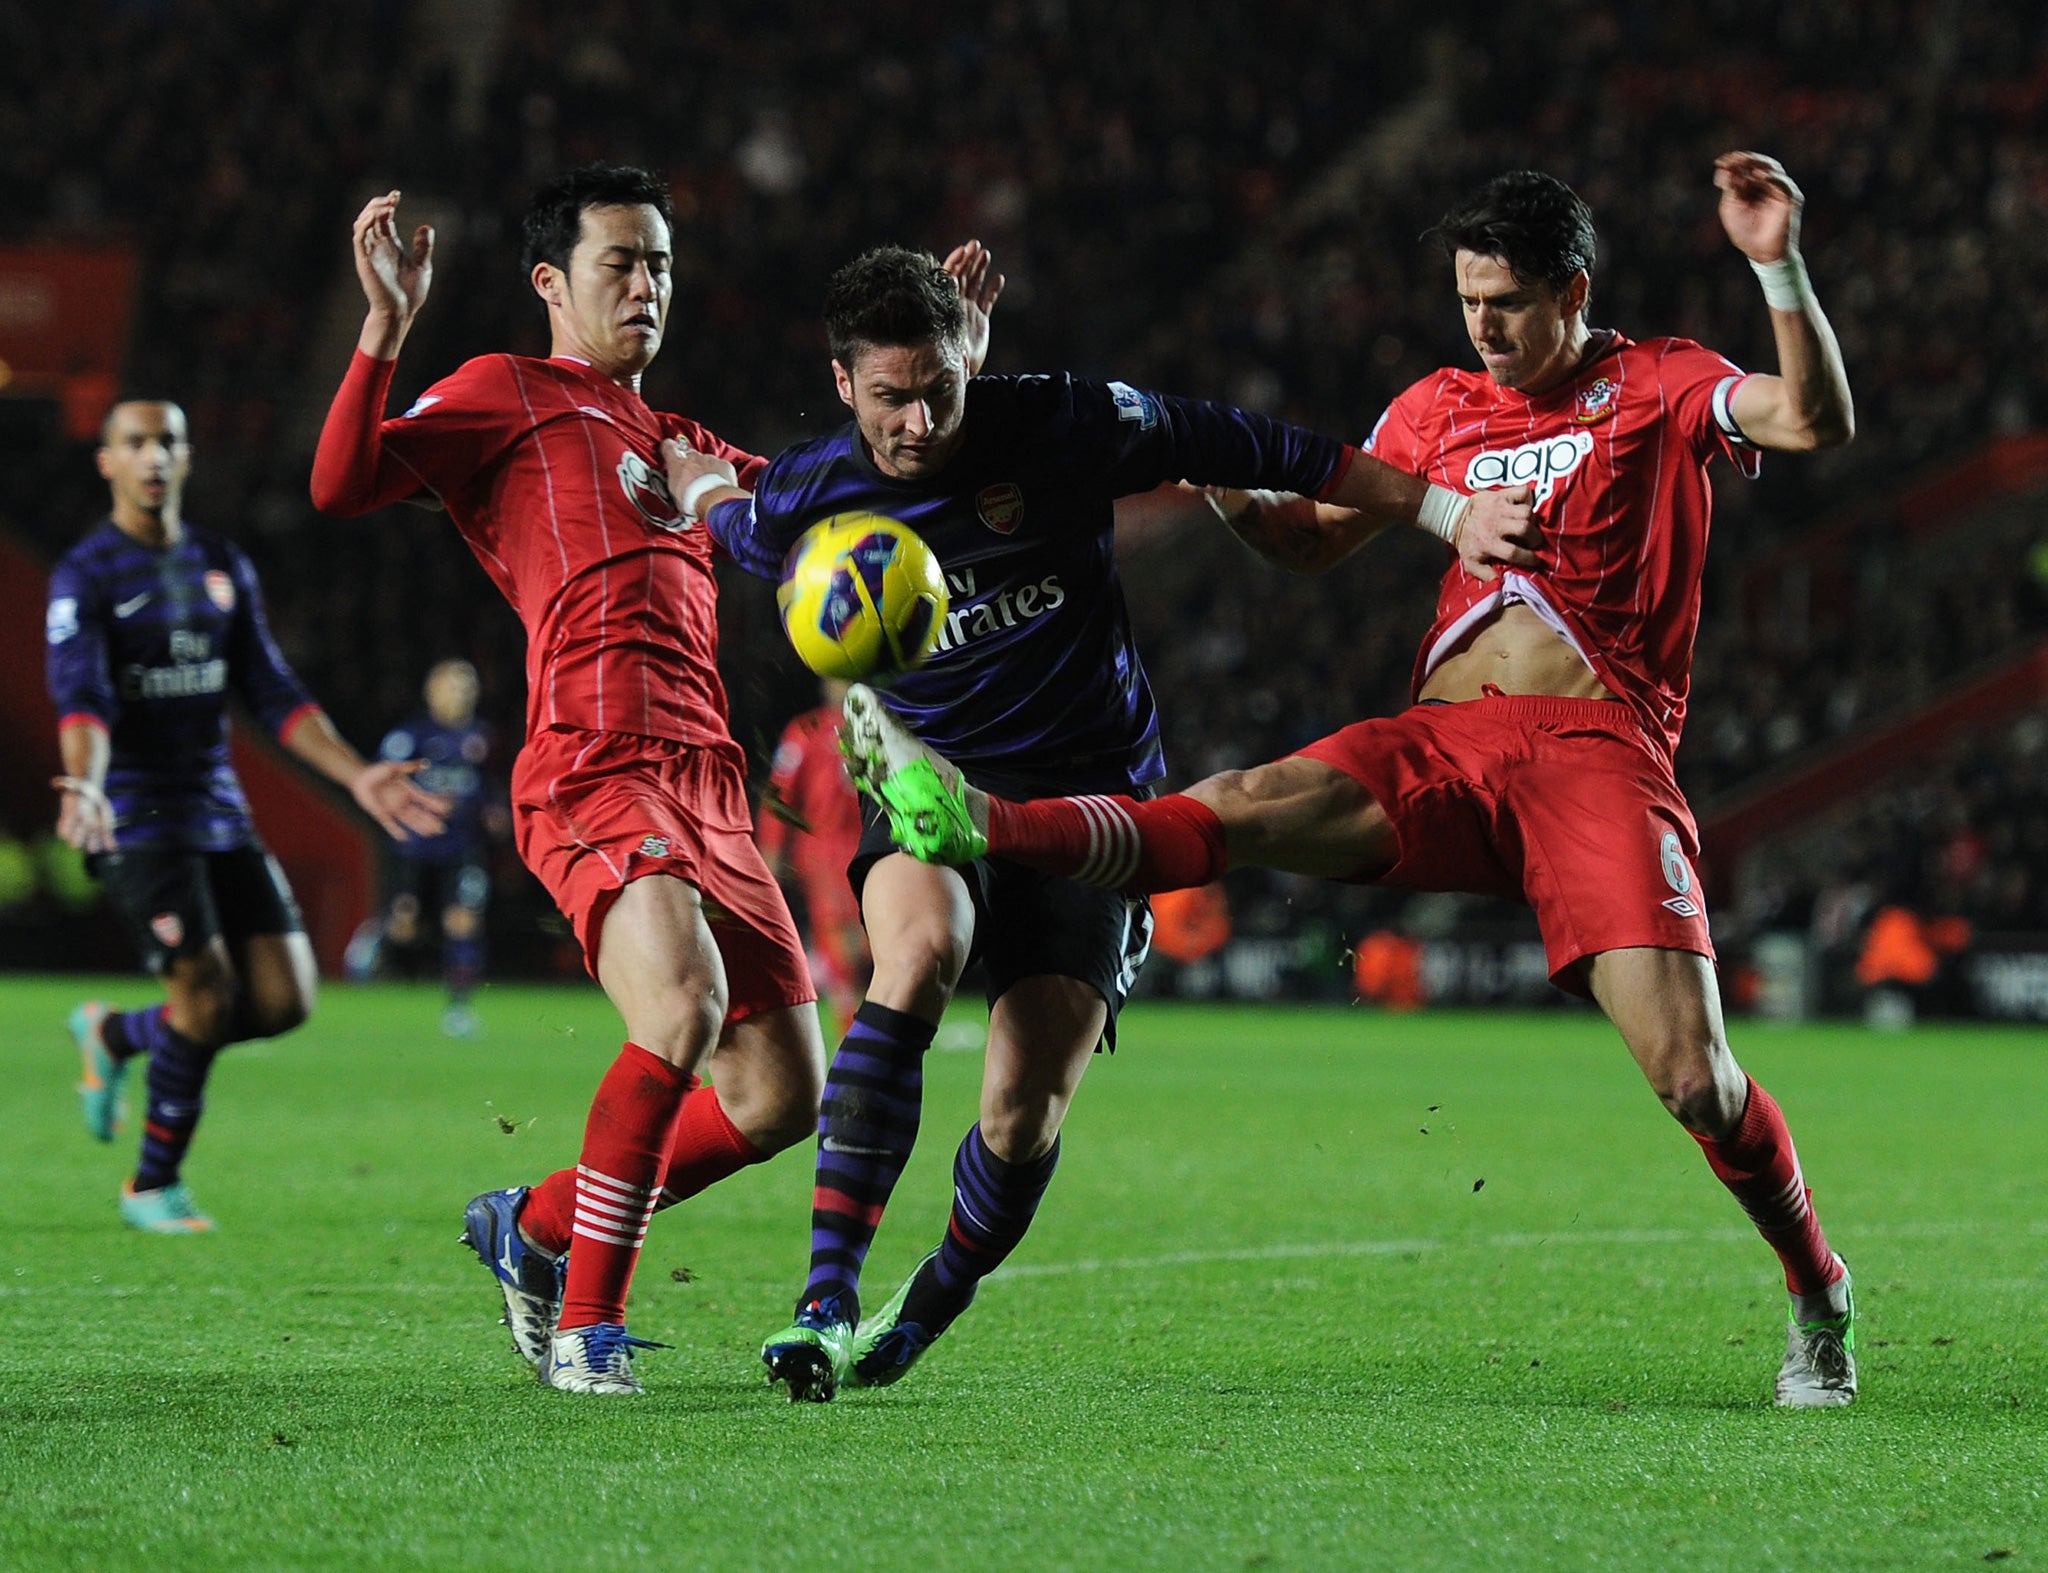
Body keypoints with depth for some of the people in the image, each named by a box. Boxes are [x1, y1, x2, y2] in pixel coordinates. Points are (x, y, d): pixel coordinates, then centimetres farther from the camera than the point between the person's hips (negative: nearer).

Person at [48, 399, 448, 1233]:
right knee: (206, 991, -16)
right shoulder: (86, 575, -7)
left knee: (283, 999, -2)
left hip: (219, 811, 6)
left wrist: (356, 775, 4)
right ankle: (153, 1186, 4)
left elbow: (272, 693, 14)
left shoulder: (222, 567, 13)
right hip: (135, 818, -6)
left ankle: (117, 1036, 24)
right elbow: (81, 695, -20)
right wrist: (85, 787, -40)